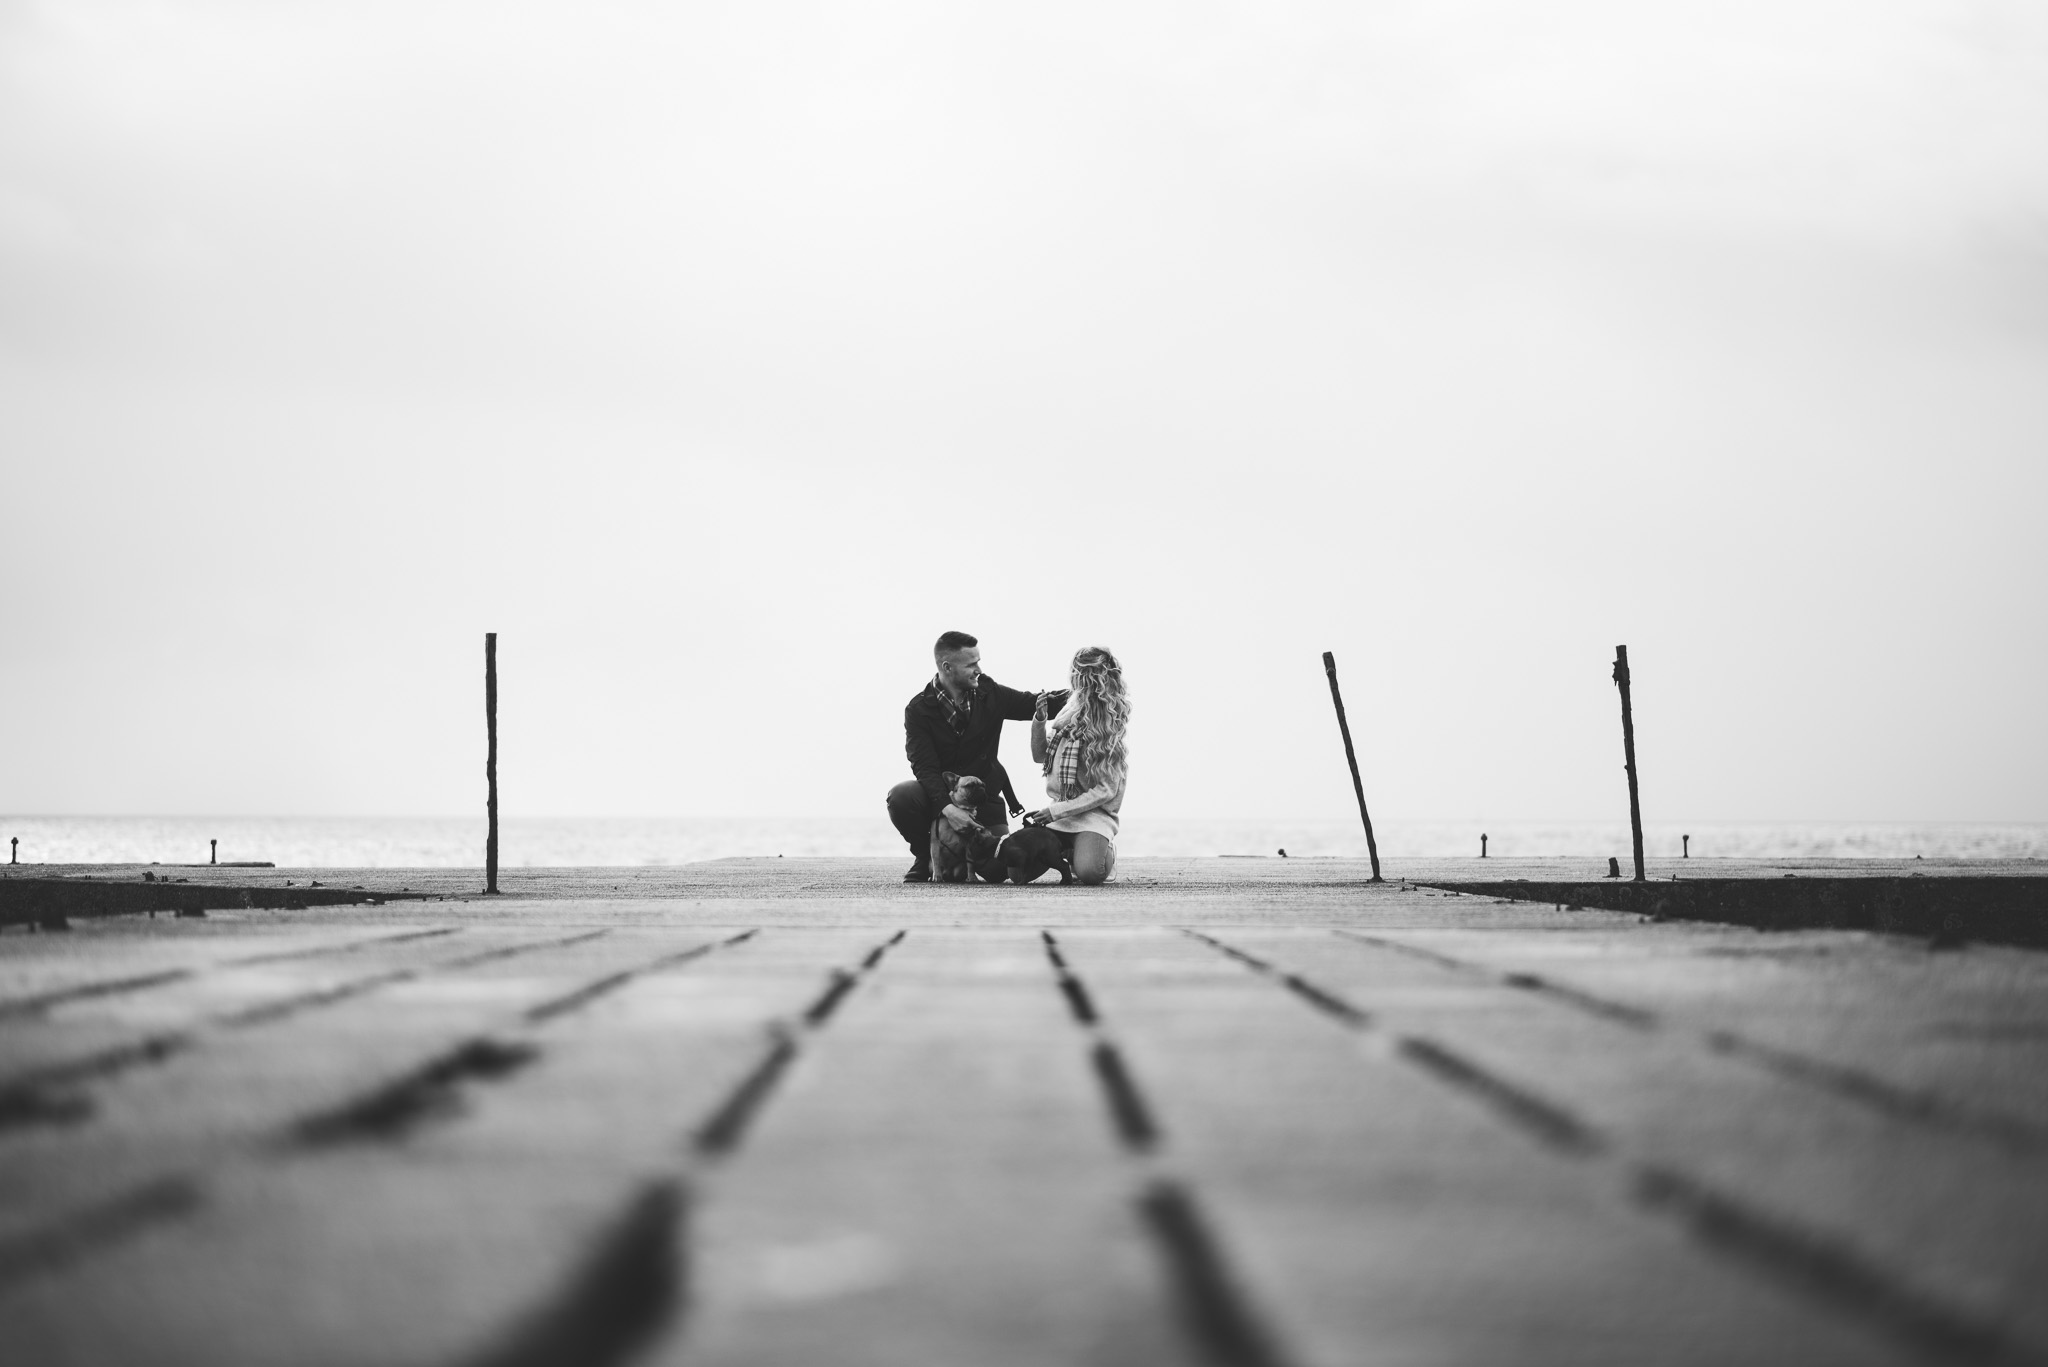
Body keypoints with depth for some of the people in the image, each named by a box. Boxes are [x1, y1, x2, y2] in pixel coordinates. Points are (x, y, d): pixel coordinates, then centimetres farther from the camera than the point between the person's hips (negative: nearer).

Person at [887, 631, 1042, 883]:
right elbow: (924, 767, -22)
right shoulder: (919, 710, -13)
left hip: (983, 795, 2)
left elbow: (1035, 704, 7)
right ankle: (925, 857, -3)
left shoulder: (989, 693, -3)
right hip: (940, 795, -2)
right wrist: (947, 807, -38)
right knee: (900, 797, -34)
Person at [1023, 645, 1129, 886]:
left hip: (1093, 812, -4)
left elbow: (1106, 790, -14)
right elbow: (1039, 756, 12)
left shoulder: (1109, 729, -9)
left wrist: (1055, 811, -20)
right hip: (1055, 809, 4)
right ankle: (1066, 850, 17)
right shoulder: (1069, 712, 5)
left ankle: (1106, 850, 7)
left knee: (1089, 873, -31)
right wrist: (1039, 719, -6)